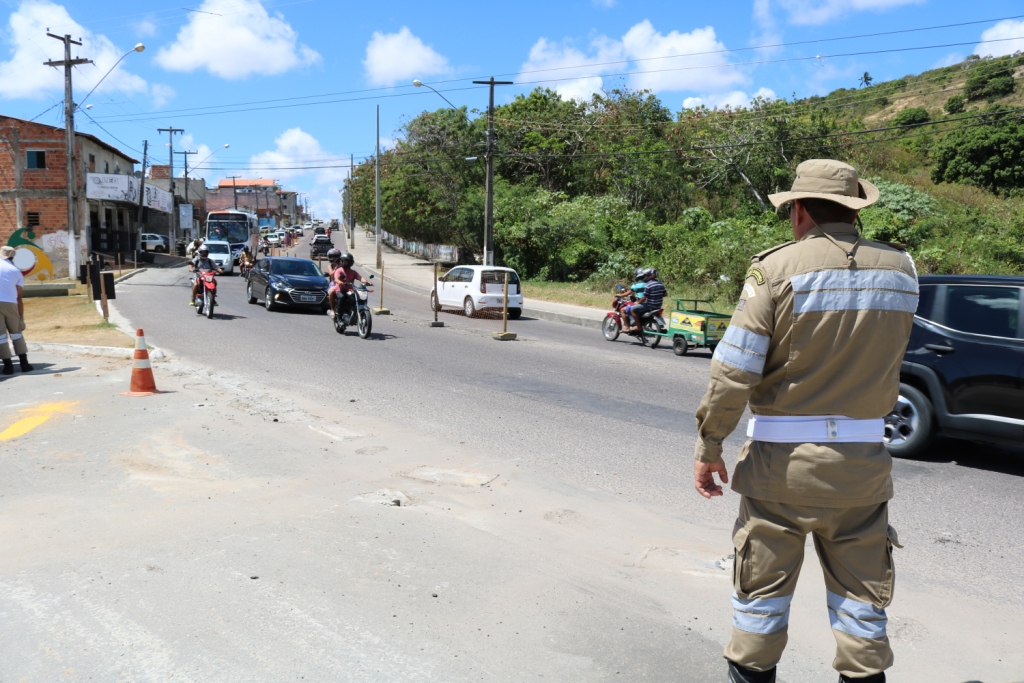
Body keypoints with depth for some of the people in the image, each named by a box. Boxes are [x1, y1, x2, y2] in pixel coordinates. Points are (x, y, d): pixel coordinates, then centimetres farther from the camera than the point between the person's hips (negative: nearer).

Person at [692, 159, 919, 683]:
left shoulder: (778, 267, -12)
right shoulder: (901, 268, 1)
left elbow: (734, 371, -16)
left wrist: (708, 448, -4)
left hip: (782, 461, -3)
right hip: (864, 462, 4)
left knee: (762, 586, 13)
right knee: (861, 592, 17)